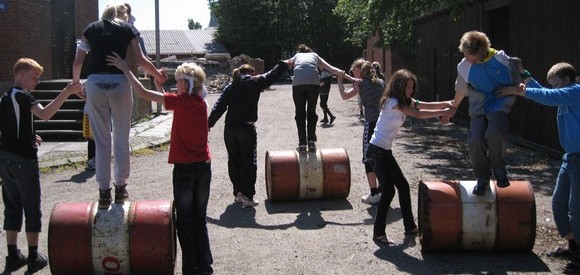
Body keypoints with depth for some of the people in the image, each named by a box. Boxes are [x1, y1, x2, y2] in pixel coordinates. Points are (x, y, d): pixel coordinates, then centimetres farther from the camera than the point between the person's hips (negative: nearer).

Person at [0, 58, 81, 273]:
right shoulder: (22, 96, -11)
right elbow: (45, 114, -29)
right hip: (23, 158, -8)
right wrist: (66, 92, -33)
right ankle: (34, 258, 5)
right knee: (32, 207, 1)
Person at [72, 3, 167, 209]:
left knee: (101, 140, 6)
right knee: (121, 139, 10)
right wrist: (159, 76, 17)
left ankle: (104, 192, 7)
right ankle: (120, 188, 16)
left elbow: (77, 62, 11)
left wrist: (75, 83, 26)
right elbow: (141, 61, 3)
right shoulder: (128, 29, 11)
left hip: (94, 83, 1)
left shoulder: (91, 29, 15)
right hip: (119, 82, -1)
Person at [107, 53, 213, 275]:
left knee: (184, 221, 4)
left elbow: (143, 92, -14)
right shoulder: (201, 102, 7)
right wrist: (159, 85, 11)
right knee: (200, 219, 14)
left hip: (184, 167, -6)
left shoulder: (181, 101, -13)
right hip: (204, 166, 6)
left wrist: (125, 68, -8)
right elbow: (169, 100, 19)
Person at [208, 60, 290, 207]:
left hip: (230, 128, 3)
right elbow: (273, 74, 12)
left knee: (234, 161, 14)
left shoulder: (231, 87, 9)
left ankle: (238, 193, 17)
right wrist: (284, 64, 28)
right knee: (248, 162, 3)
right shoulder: (255, 83, 2)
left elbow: (219, 106, 3)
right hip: (247, 128, -3)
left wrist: (210, 123, 5)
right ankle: (247, 196, 0)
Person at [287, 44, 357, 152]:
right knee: (311, 112, 16)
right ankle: (311, 141, 11)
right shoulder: (315, 55, 31)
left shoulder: (296, 56, 32)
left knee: (300, 113, 9)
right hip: (313, 82, 0)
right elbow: (332, 69, 25)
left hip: (298, 83, 0)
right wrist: (350, 78, 23)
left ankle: (302, 144, 5)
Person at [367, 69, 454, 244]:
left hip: (385, 151, 10)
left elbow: (426, 105, 1)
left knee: (403, 185, 12)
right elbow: (418, 114, -22)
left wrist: (447, 104, -13)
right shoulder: (392, 102, -17)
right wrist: (443, 112, -18)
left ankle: (410, 227, 22)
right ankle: (378, 233, -6)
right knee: (389, 190, -13)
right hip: (377, 151, -10)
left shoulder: (406, 101, 11)